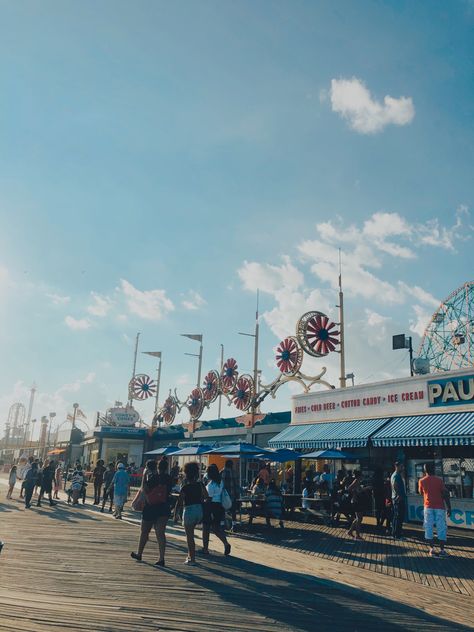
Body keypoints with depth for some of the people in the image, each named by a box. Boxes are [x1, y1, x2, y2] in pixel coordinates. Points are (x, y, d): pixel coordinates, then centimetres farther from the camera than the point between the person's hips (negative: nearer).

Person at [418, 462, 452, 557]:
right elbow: (445, 494, -11)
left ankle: (432, 549, 5)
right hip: (439, 507, -2)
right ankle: (442, 550, 4)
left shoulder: (421, 481, -1)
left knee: (429, 528, 7)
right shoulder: (439, 480, -10)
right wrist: (449, 507, -3)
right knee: (442, 528, 5)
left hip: (428, 507, 2)